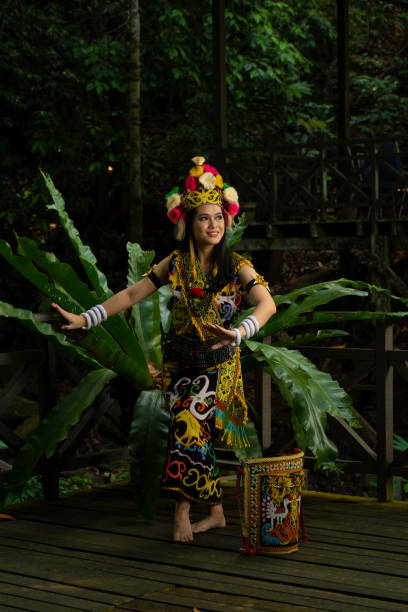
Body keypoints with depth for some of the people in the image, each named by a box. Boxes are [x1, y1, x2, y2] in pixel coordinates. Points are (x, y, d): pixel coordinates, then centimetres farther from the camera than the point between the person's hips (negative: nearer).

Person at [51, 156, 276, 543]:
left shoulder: (237, 267, -7)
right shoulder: (175, 264, 2)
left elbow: (267, 304, -23)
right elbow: (131, 295, 3)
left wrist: (239, 332, -42)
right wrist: (84, 319, -6)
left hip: (217, 365, -3)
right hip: (179, 362, 3)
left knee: (189, 426, -15)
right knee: (196, 435, 4)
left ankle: (182, 512, -4)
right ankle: (216, 512, 16)